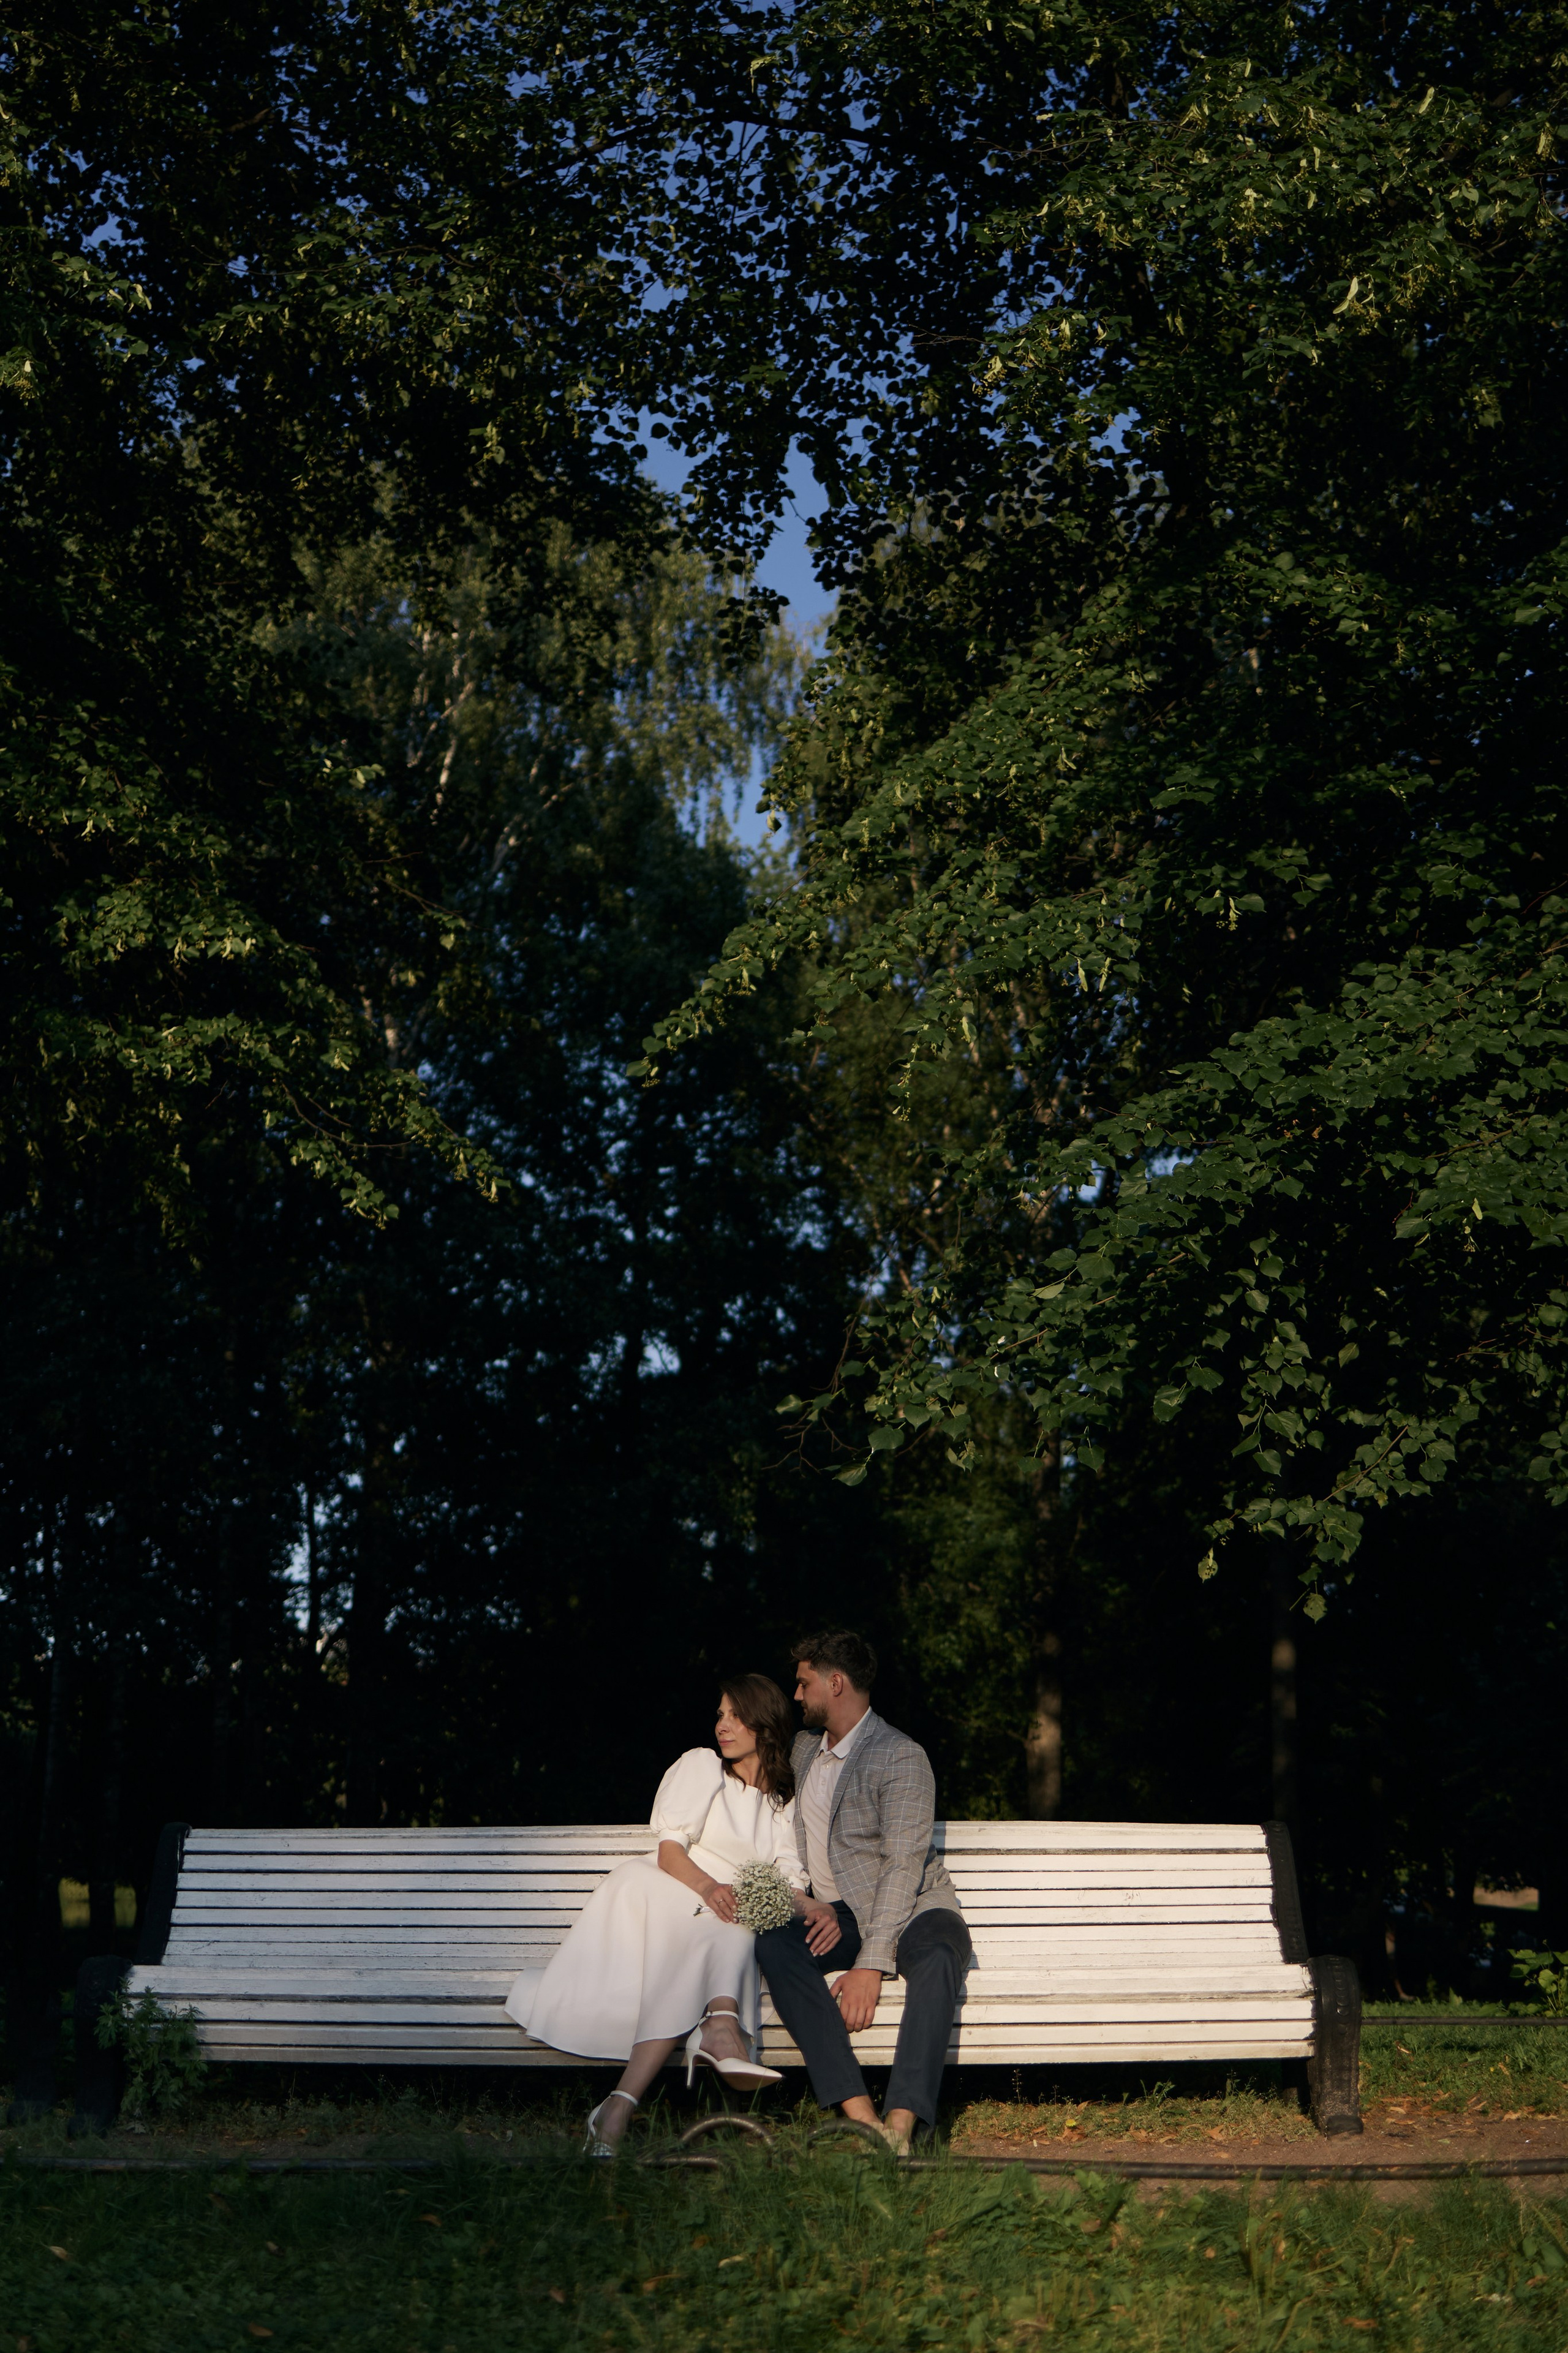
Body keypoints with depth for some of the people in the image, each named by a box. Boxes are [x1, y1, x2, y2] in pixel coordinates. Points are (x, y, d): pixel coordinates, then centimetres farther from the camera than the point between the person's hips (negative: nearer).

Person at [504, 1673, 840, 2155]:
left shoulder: (784, 1800, 20)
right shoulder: (700, 1765, 10)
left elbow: (786, 1881, 8)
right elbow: (670, 1852, -3)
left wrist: (810, 1906, -16)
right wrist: (709, 1888, -24)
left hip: (726, 1925, 2)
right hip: (663, 1896, -1)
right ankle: (720, 2033, -61)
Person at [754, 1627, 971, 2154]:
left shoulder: (901, 1757, -12)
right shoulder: (804, 1748, 13)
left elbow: (903, 1867, -20)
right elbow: (792, 1837, 21)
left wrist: (870, 1964, -30)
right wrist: (809, 1906, -2)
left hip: (915, 1908, -5)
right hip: (840, 1913, 5)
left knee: (936, 1959, -39)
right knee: (774, 1943, -28)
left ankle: (900, 2126, -49)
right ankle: (859, 2113, -38)